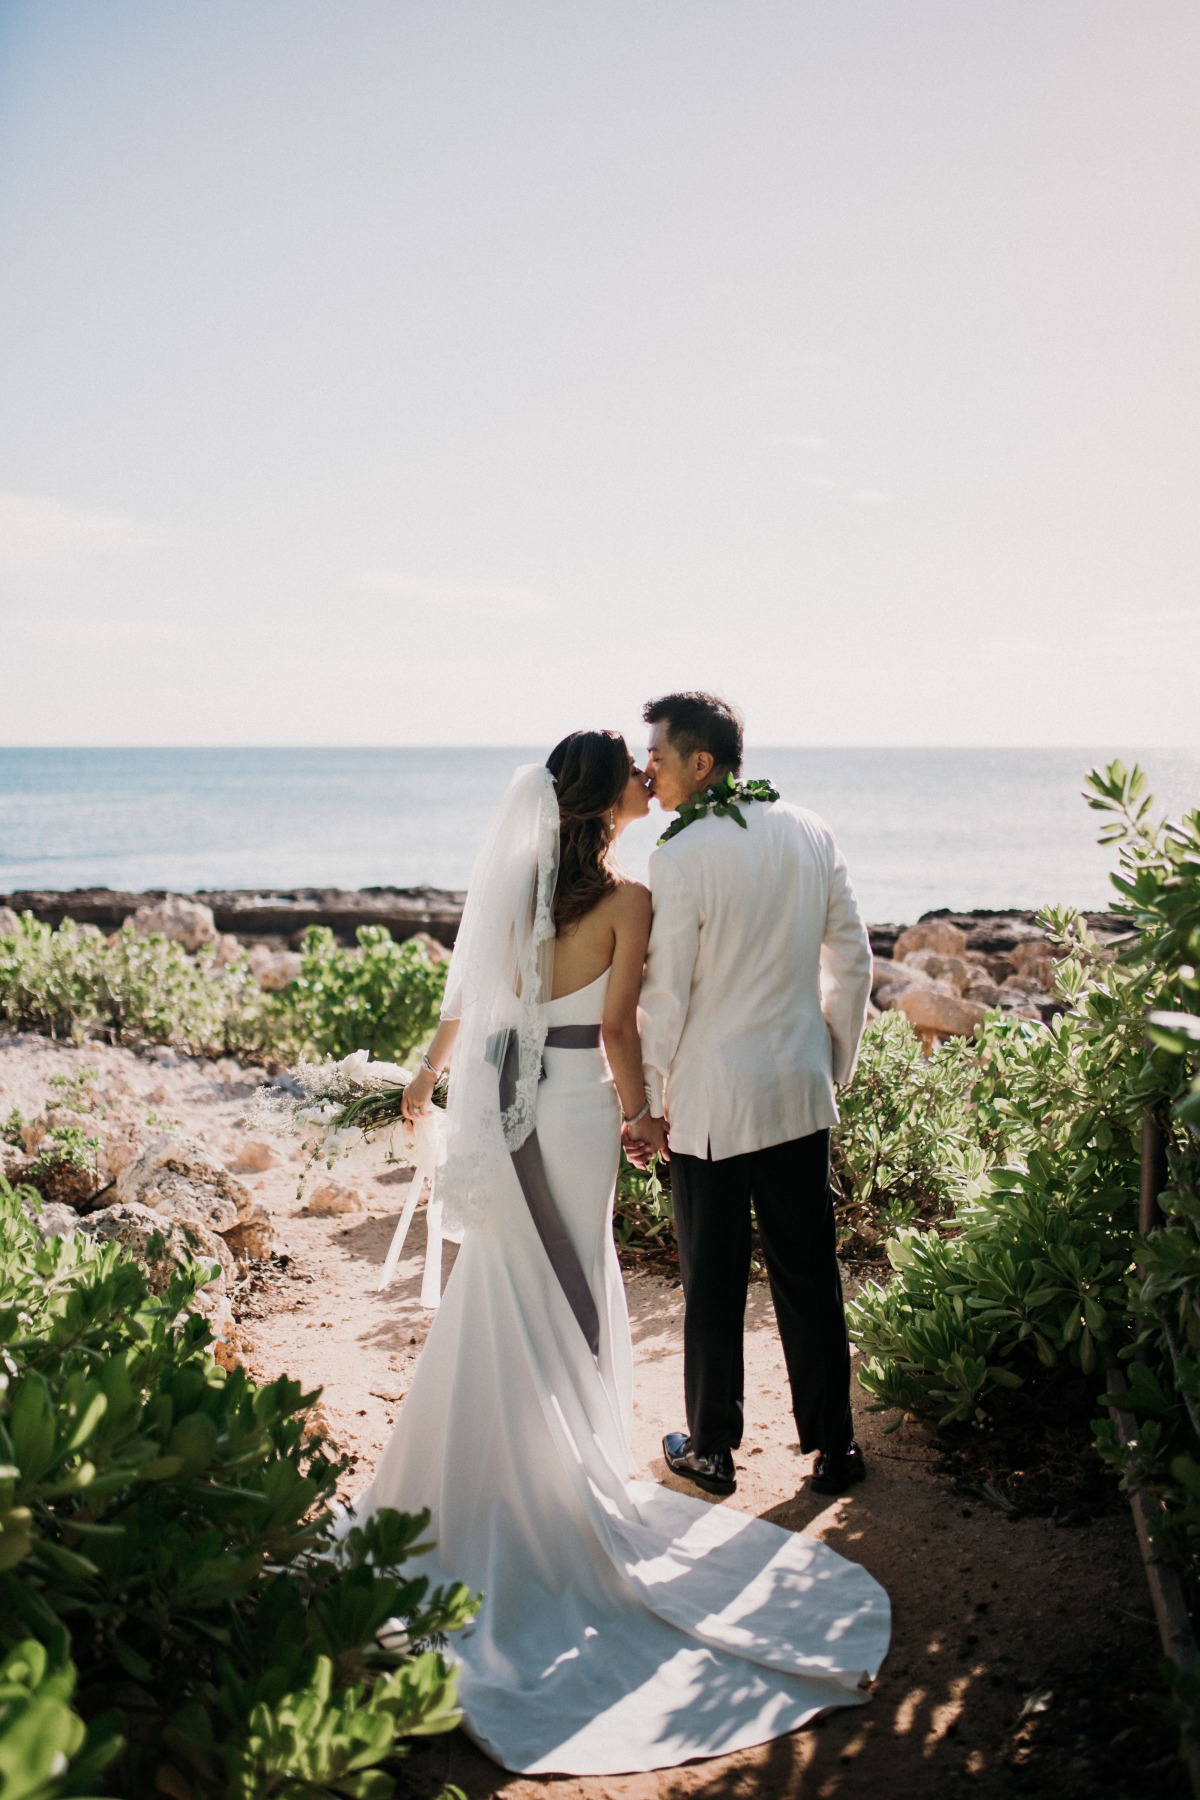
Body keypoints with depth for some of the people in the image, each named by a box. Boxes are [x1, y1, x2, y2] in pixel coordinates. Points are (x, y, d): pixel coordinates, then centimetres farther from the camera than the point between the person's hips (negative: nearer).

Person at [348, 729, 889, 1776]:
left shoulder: (516, 883, 2)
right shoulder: (626, 899, -12)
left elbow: (468, 995, 8)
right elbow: (617, 1029, -13)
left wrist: (430, 1071, 24)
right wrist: (638, 1115, 2)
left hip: (503, 1107, 5)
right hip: (578, 1107, -4)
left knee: (504, 1287, 16)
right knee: (565, 1291, 9)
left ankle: (491, 1473, 27)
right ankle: (565, 1480, 20)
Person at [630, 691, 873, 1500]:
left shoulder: (680, 858, -16)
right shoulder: (811, 833, 1)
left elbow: (666, 996, -13)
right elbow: (854, 960, 6)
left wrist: (649, 1100, -1)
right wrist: (836, 1060, 17)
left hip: (711, 1101, -5)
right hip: (801, 1094, 5)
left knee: (714, 1286, 10)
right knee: (810, 1275, 15)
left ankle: (711, 1450, 25)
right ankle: (834, 1445, 25)